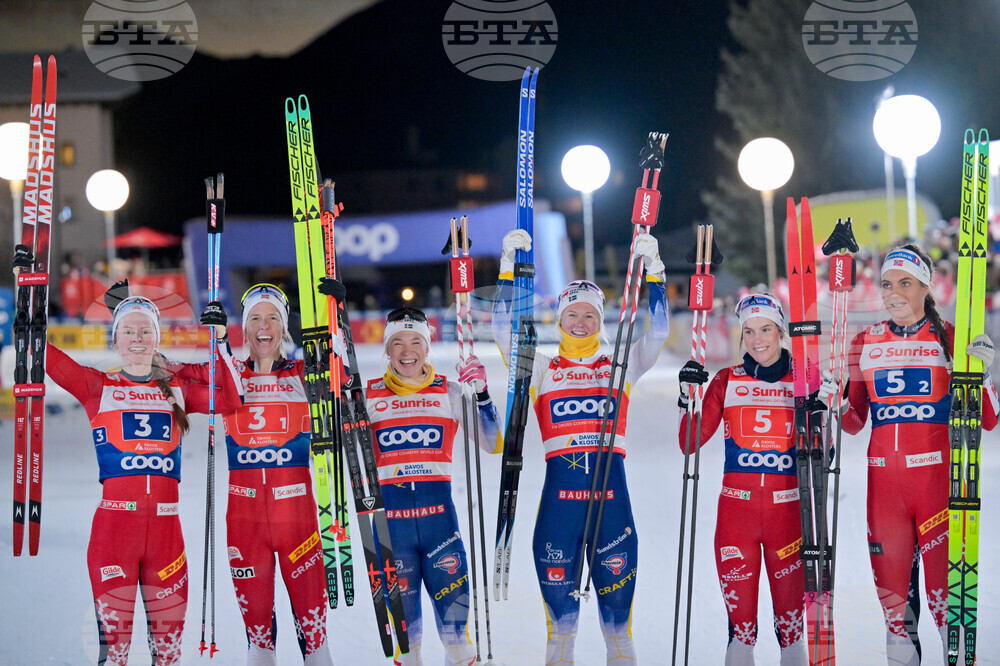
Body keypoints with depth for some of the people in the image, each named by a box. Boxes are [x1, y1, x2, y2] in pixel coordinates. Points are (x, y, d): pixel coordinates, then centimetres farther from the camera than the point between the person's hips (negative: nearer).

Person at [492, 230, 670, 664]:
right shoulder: (541, 370, 13)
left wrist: (651, 270, 0)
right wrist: (510, 269, -1)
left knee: (617, 581, -1)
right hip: (560, 483, 0)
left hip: (611, 483, 0)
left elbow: (658, 330, 6)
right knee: (557, 583, -1)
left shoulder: (620, 367, 14)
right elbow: (503, 328, 5)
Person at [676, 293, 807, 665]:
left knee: (790, 614, 2)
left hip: (788, 508, 0)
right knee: (740, 618, 1)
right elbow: (690, 443, 2)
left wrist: (821, 414, -10)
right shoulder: (727, 381, 7)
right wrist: (688, 396, -12)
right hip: (736, 507, 0)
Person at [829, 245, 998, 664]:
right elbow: (855, 422, 17)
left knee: (945, 578, -8)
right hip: (884, 479, 3)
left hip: (939, 475, -3)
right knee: (890, 581, 5)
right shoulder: (865, 343, 11)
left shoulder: (950, 339, 2)